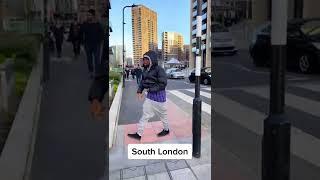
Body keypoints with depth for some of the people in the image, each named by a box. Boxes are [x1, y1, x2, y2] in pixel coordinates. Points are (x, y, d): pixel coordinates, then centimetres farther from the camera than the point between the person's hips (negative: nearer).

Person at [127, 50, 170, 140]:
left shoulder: (159, 69, -18)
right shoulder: (145, 70, 4)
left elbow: (163, 84, -21)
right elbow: (143, 81, 13)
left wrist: (151, 89, -21)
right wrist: (139, 91, 1)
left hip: (159, 95, -7)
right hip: (150, 95, 7)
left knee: (162, 114, 11)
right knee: (145, 113, 8)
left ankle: (166, 129, 33)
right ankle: (139, 133, 14)